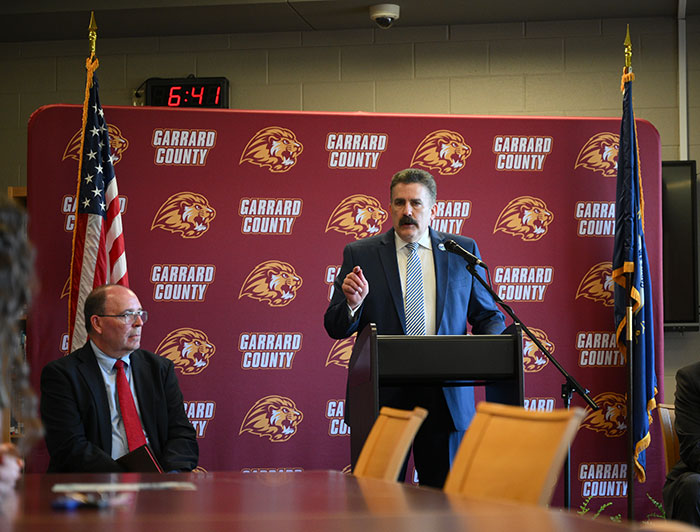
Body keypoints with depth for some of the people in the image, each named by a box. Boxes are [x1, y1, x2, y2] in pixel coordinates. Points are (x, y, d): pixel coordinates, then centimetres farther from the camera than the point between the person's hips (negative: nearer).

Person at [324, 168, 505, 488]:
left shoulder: (463, 251, 9)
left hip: (446, 398, 1)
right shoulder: (360, 254, 6)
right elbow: (336, 329, 4)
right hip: (383, 398, -1)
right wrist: (353, 304, -18)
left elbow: (489, 316, 13)